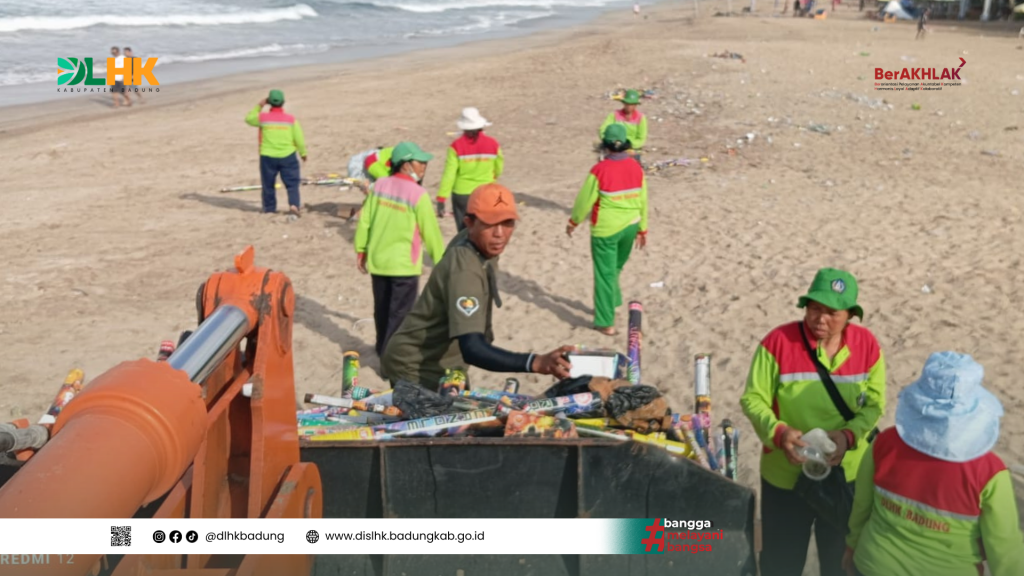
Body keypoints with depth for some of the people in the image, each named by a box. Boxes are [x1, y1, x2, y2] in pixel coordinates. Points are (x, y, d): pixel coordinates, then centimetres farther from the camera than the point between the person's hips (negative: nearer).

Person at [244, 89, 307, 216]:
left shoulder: (263, 117, -5)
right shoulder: (290, 119, -5)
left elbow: (248, 119, 15)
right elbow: (299, 139, -1)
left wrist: (259, 106, 16)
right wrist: (303, 153, 12)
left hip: (268, 157, 1)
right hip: (288, 157, 0)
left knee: (268, 184, 14)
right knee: (292, 183, 4)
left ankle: (269, 208, 23)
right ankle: (294, 204, -13)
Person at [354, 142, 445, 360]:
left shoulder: (379, 185, -1)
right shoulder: (418, 194, -16)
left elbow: (364, 221, 2)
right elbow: (431, 232, -10)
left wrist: (361, 250, 14)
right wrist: (440, 261, 3)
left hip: (377, 260, 6)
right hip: (404, 264, -6)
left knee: (382, 310, 19)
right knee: (399, 315, 3)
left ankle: (383, 351, 35)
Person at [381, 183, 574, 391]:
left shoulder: (481, 242, -7)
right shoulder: (463, 270, -33)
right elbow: (471, 349, -44)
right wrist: (536, 363, -55)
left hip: (445, 366, 9)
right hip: (416, 370, -9)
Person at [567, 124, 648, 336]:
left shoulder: (599, 170, -18)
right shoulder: (636, 168, -4)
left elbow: (585, 200, -10)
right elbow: (642, 201, 3)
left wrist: (573, 222, 7)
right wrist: (642, 229, 14)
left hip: (606, 229, -5)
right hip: (630, 226, 5)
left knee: (605, 274, 5)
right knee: (615, 269, 24)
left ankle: (606, 323, 8)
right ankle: (610, 305, 38)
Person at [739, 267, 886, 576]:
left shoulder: (867, 345, -9)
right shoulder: (778, 341, -18)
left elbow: (874, 404, -4)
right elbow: (753, 399, -13)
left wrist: (849, 435, -22)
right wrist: (779, 433, -31)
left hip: (847, 474, 2)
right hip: (786, 474, -2)